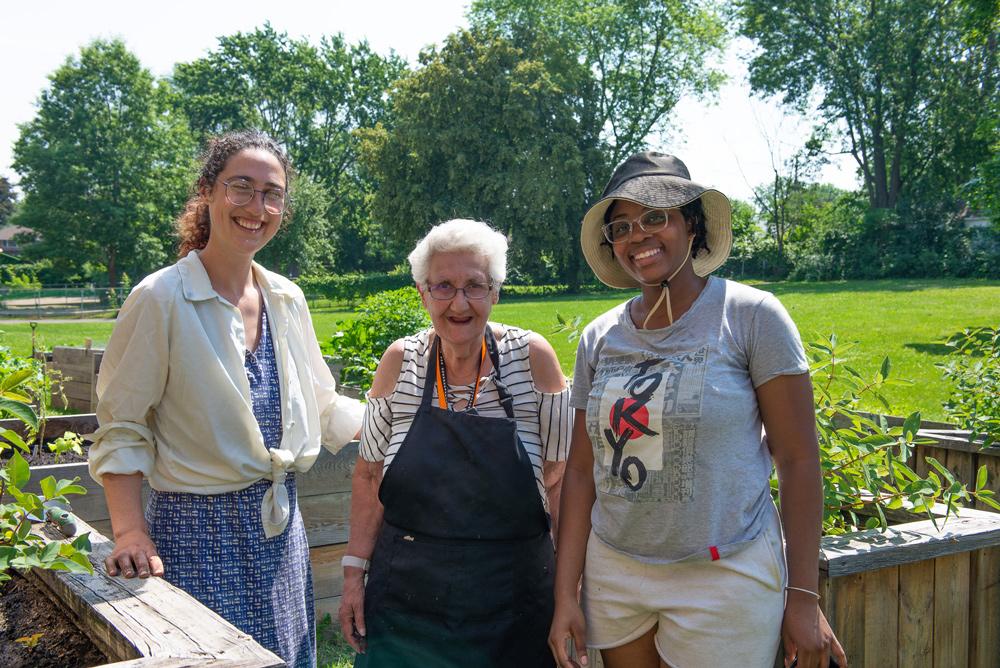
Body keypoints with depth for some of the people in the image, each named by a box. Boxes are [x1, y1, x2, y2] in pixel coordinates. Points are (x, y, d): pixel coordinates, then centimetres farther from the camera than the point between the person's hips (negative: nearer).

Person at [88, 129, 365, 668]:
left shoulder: (288, 300, 5)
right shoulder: (161, 299, -12)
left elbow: (323, 408, 12)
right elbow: (121, 428, -9)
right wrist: (130, 532, -18)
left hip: (280, 523, 6)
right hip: (198, 530, -5)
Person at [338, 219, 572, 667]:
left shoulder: (532, 357, -8)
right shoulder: (400, 361, -3)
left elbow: (559, 479, -3)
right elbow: (369, 476, 4)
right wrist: (354, 572, 1)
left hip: (511, 604, -1)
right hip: (407, 596, 2)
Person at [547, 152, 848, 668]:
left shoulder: (751, 316, -8)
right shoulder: (599, 338, 3)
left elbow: (798, 460, -8)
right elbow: (582, 471, 5)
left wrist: (803, 596, -9)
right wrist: (564, 595, 3)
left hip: (724, 577, -4)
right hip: (613, 573, 4)